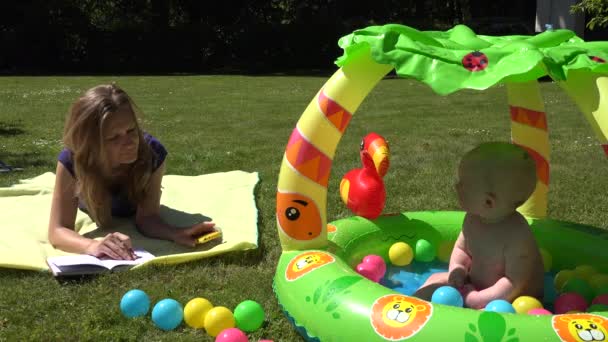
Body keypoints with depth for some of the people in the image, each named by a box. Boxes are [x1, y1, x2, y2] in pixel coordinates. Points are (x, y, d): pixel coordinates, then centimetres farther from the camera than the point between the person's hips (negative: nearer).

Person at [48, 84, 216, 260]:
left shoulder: (153, 152, -46)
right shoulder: (71, 160, -47)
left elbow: (147, 216, -41)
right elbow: (57, 231, -49)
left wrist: (175, 233, -63)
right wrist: (93, 245, -72)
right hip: (91, 204, 0)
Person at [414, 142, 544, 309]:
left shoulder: (517, 235, -31)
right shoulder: (473, 219, -7)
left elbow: (515, 283, -30)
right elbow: (461, 248, 10)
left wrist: (477, 299, -29)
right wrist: (456, 269, -11)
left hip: (513, 300, -8)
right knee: (436, 280, 9)